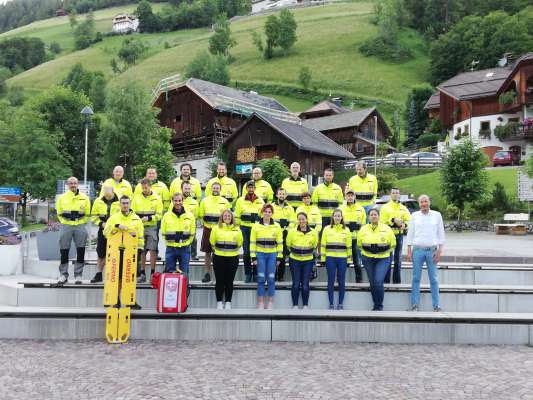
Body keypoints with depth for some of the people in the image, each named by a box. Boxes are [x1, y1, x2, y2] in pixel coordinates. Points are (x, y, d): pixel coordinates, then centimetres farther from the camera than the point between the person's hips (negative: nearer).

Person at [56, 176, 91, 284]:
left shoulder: (84, 197, 8)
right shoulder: (62, 197, 9)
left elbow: (87, 214, 9)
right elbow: (59, 213, 15)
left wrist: (81, 223, 1)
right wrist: (64, 223, 5)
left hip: (80, 226, 0)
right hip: (65, 226, 0)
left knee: (80, 251, -1)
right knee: (64, 251, 1)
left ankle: (78, 275, 8)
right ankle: (63, 275, 11)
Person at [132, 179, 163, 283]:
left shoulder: (157, 198, 1)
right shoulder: (136, 198, 8)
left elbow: (159, 215, -2)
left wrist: (149, 218, -16)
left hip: (152, 228, -2)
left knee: (152, 250, -5)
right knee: (141, 251, 6)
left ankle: (152, 273, 1)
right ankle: (142, 274, 14)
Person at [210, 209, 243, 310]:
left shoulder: (236, 229, 3)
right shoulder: (216, 228, -2)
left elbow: (239, 243, 9)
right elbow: (212, 242, 5)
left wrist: (233, 251, 9)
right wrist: (217, 250, 11)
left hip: (233, 259, 1)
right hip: (219, 258, -1)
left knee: (229, 281, 6)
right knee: (219, 281, 4)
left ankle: (228, 302, 15)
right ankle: (219, 302, 14)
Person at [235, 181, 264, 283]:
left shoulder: (260, 201, 7)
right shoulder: (240, 200, 5)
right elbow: (237, 216, 7)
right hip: (245, 228, 0)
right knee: (246, 252, 3)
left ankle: (256, 273, 11)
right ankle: (248, 274, 12)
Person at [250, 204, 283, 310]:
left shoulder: (277, 226, 4)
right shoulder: (256, 226, 3)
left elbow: (280, 242, 6)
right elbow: (252, 242, 3)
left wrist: (279, 257, 1)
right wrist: (253, 257, -2)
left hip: (272, 254, 0)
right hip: (260, 254, 0)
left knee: (271, 278, 2)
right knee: (261, 278, 1)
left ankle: (270, 302, 12)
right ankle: (260, 302, 10)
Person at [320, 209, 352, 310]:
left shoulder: (346, 230, 7)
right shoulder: (327, 229, 4)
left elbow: (349, 246, 7)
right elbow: (323, 245, 4)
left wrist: (349, 259, 4)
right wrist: (322, 258, -1)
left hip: (342, 259, 1)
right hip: (330, 258, -1)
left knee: (341, 281, 4)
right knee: (331, 281, 3)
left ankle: (340, 303, 14)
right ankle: (331, 304, 10)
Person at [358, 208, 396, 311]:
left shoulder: (386, 229, -1)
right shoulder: (363, 229, 3)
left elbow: (393, 244, 9)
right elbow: (359, 244, 15)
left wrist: (385, 252, 4)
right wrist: (366, 252, 10)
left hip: (383, 259, -3)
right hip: (368, 259, 3)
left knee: (378, 282, -15)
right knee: (372, 283, 8)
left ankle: (379, 306, -1)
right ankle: (375, 305, 24)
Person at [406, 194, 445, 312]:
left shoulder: (437, 215, 6)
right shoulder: (415, 215, 7)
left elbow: (441, 233, 6)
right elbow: (410, 233, 8)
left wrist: (439, 250, -3)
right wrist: (409, 251, 2)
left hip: (432, 250, -1)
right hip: (418, 250, 1)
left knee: (434, 279, 0)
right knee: (416, 278, 2)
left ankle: (436, 305, 5)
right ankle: (414, 305, 7)